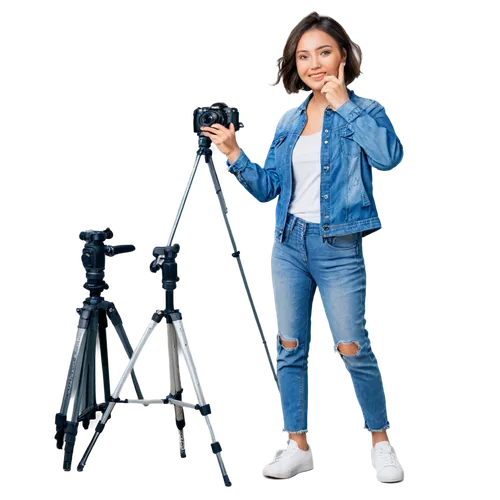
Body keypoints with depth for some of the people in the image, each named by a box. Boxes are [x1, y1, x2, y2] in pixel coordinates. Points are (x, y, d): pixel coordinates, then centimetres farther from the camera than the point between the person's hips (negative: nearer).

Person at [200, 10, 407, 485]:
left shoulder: (366, 110, -3)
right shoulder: (288, 121, 10)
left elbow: (391, 157, -24)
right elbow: (266, 189, 10)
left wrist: (344, 105, -18)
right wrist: (236, 156, -6)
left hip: (340, 246, -5)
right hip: (289, 241, 5)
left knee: (354, 351, -3)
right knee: (289, 348, 7)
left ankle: (381, 443, 15)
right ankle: (297, 446, 18)